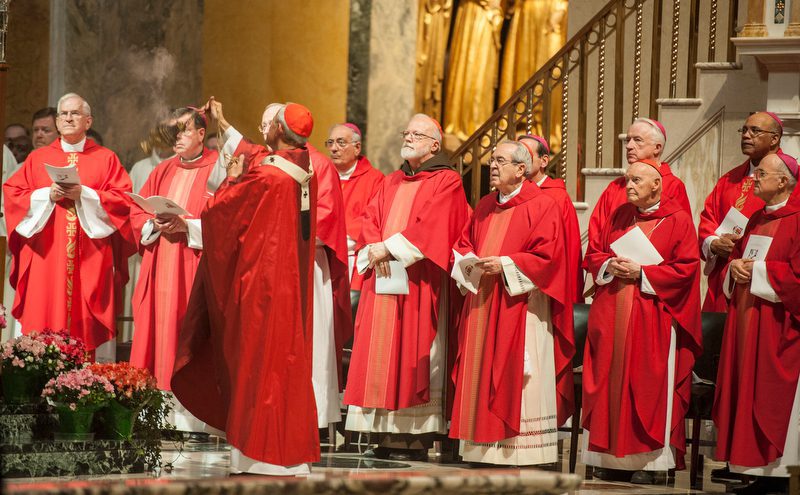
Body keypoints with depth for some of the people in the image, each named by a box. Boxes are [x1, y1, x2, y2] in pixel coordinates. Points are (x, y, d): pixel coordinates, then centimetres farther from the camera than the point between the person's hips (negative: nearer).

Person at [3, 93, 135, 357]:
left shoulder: (106, 159, 9)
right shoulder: (38, 158, 13)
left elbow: (123, 199, -2)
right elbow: (12, 194, 6)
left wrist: (84, 195, -13)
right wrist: (47, 195, -9)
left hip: (90, 258, -1)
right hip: (46, 255, 1)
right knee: (45, 321, -4)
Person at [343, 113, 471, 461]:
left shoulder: (446, 182, 0)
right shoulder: (392, 183, 21)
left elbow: (428, 226, -13)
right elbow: (370, 220, 12)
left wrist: (389, 248, -15)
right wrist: (373, 249, -8)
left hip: (417, 283, -6)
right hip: (383, 279, 6)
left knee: (412, 359, -8)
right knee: (383, 356, 1)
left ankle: (415, 439, -6)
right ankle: (390, 433, 3)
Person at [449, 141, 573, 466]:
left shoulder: (541, 206, -5)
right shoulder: (486, 207, 17)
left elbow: (547, 256, -13)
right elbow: (464, 244, 21)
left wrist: (505, 265, -18)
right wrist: (470, 262, -1)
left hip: (520, 307, -7)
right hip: (482, 306, 7)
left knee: (517, 377, -8)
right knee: (482, 376, 4)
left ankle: (523, 451, -6)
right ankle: (485, 448, 8)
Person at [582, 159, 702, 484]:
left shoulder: (677, 220, -2)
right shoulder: (620, 216, 13)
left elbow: (686, 268, -10)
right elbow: (593, 253, 16)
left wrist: (641, 272, -14)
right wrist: (609, 265, -6)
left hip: (651, 320, -5)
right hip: (611, 317, 5)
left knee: (647, 387, -5)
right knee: (610, 384, 3)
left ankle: (647, 460, -1)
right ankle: (611, 457, 8)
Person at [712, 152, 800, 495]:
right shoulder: (757, 220, 16)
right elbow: (737, 257, 23)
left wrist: (757, 270, -12)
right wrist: (735, 267, 0)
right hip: (745, 320, 8)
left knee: (772, 399, -6)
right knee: (747, 397, 6)